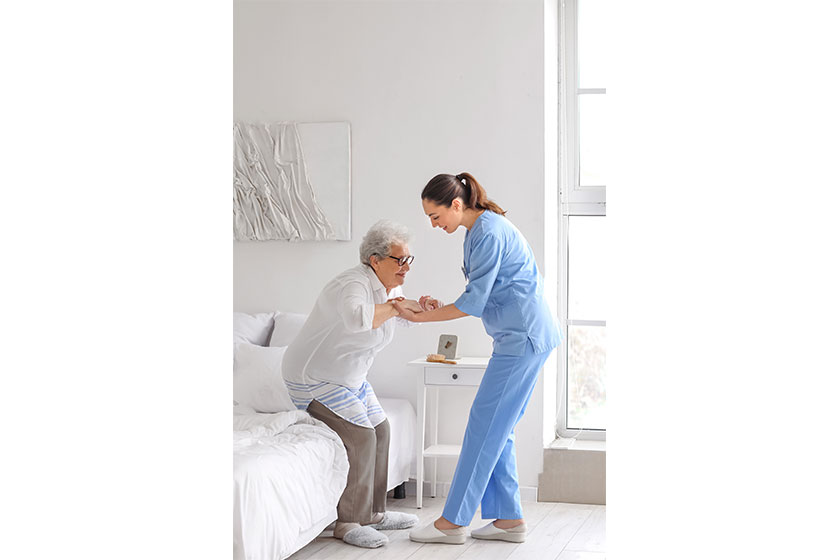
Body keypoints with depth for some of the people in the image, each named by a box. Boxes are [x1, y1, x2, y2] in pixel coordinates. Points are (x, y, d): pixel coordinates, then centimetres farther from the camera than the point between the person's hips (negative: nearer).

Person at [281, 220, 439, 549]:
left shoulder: (390, 287, 2)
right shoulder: (354, 285, -28)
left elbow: (405, 319, 21)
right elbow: (357, 318, -51)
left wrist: (420, 307, -2)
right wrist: (397, 306, -36)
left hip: (349, 378, 10)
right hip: (314, 378, -10)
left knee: (380, 430, 10)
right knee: (361, 437, -17)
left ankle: (373, 513, 22)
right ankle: (349, 523, -7)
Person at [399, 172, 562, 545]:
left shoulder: (489, 233, -17)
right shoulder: (478, 231, 15)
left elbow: (474, 301, -18)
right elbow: (483, 298, 19)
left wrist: (420, 317, -9)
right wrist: (438, 308, 7)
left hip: (524, 338, -10)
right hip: (521, 336, 10)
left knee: (484, 427, -6)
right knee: (496, 431, 10)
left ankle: (453, 521, -1)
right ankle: (509, 518, 15)